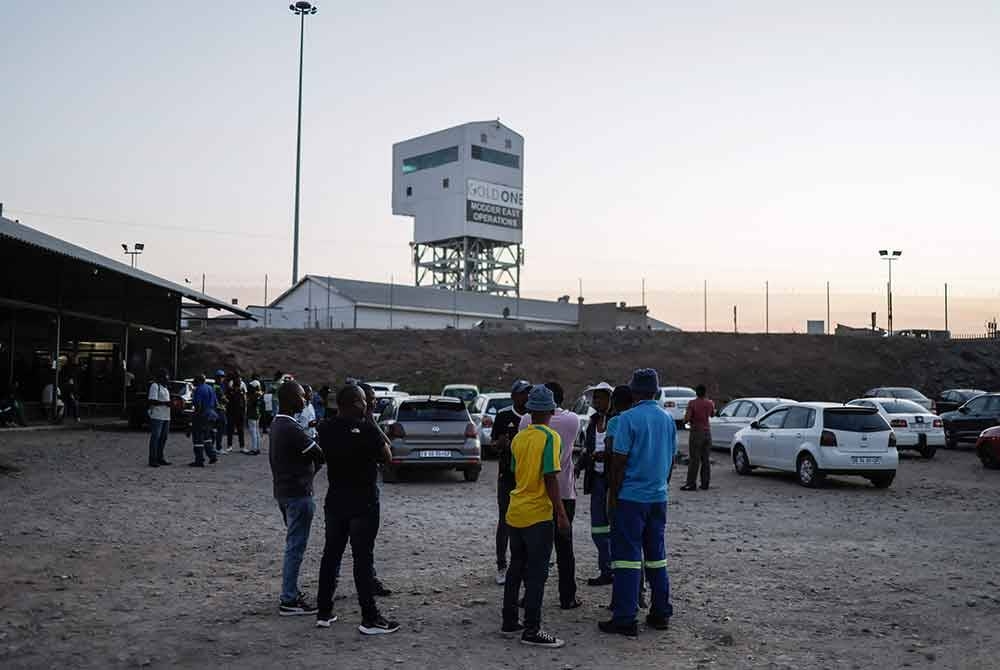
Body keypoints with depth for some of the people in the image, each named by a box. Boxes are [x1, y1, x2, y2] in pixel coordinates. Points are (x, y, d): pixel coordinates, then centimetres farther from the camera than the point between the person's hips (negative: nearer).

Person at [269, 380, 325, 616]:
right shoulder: (292, 429, -21)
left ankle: (291, 591, 27)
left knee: (294, 544, 19)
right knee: (296, 546, -4)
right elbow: (319, 455, -20)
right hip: (298, 493, -10)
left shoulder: (277, 424, 10)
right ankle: (289, 601, 0)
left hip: (283, 490, 10)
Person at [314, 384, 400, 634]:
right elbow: (386, 457, -7)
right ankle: (370, 619, 3)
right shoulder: (366, 428, -18)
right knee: (363, 559, -2)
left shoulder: (326, 428, 0)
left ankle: (324, 613, 20)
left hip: (335, 500, 6)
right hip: (363, 502, -6)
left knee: (331, 554, 14)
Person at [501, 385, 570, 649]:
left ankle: (509, 622, 21)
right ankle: (532, 631, 0)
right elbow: (550, 478, -17)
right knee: (536, 573, -2)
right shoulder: (550, 437, -12)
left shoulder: (519, 437, 8)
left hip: (515, 512, 7)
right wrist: (561, 513, -13)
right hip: (537, 514, -7)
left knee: (516, 568, 16)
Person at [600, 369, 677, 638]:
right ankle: (661, 613, 20)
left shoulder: (629, 418, -12)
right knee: (656, 555, 14)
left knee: (627, 556, -3)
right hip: (658, 497, 6)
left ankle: (625, 619, -2)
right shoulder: (668, 419, 7)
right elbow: (671, 459, 13)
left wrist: (613, 495, -5)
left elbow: (619, 462, -13)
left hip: (631, 497, -6)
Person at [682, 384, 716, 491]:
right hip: (707, 432, 5)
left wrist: (686, 419, 4)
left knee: (694, 459, -4)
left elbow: (686, 419, -17)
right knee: (705, 459, 9)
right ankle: (705, 483, 10)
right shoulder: (710, 403, 4)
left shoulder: (692, 403, -13)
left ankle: (691, 484, -5)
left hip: (696, 432, -5)